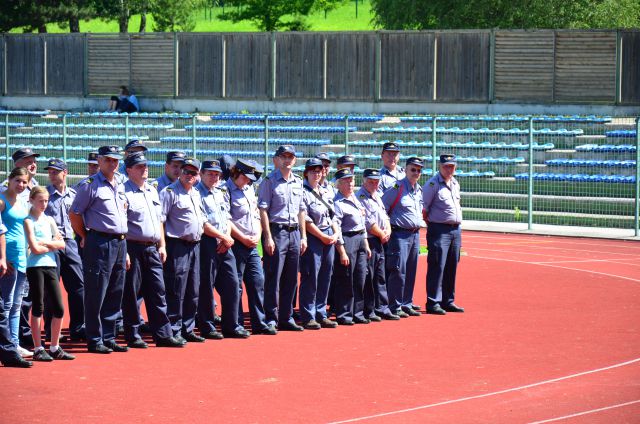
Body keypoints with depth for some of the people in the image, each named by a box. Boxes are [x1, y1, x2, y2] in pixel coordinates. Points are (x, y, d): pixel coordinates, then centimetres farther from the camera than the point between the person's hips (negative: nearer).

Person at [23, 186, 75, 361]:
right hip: (35, 267, -6)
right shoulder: (29, 221, -4)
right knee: (38, 308, -2)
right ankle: (38, 349, 3)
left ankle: (55, 347, 13)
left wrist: (45, 243, -8)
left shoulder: (49, 220, 13)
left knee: (59, 309, 3)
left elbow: (61, 243, 6)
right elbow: (35, 248, -13)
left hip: (51, 266, 6)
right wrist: (53, 245, 0)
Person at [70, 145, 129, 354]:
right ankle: (94, 341, 1)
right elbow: (74, 214, -6)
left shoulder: (120, 186, 17)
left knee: (114, 296, 10)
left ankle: (108, 338, 17)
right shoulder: (89, 185, -5)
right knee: (96, 295, -4)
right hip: (100, 243, -7)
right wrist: (86, 237, 0)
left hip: (120, 243, 7)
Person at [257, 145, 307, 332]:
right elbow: (263, 210, -9)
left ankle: (286, 318, 15)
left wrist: (303, 236, 15)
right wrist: (268, 237, -16)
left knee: (291, 279, 9)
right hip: (276, 231, -6)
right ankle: (271, 319, -2)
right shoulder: (269, 181, -4)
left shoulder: (298, 182, 15)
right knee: (273, 278, -6)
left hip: (294, 232, 6)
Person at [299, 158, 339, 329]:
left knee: (325, 278, 8)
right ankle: (308, 317, -2)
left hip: (329, 238, 7)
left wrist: (336, 234, 3)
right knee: (310, 278, -6)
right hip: (312, 238, -7)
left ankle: (321, 314, 15)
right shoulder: (303, 193, -7)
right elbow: (305, 221, -12)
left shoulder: (325, 192, 17)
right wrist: (323, 237, -12)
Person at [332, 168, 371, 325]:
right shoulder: (337, 203, -12)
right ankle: (343, 315, 2)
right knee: (345, 281, -4)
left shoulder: (355, 198, 15)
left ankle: (357, 313, 17)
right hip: (347, 241, -8)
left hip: (360, 240, 8)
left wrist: (366, 245, 20)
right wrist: (342, 252, -19)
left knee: (360, 280, 10)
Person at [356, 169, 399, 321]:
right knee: (368, 278, -5)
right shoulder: (361, 197, -12)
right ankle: (368, 311, 0)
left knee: (380, 278, 12)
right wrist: (382, 234, -7)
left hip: (380, 242, 9)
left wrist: (388, 231, 2)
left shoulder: (377, 197, 18)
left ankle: (382, 308, 17)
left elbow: (384, 216, 20)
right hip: (368, 241, -9)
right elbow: (368, 223, -17)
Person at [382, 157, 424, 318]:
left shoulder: (419, 190, 14)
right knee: (398, 271, -9)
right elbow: (382, 208, -10)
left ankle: (407, 305, 18)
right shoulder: (397, 188, -10)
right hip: (400, 234, -8)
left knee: (411, 272, 10)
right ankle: (395, 307, -5)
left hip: (415, 234, 8)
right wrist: (387, 228, -9)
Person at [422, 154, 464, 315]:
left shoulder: (455, 184, 16)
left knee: (451, 268, 11)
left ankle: (448, 301, 18)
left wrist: (457, 226, 16)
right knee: (437, 267, -9)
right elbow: (424, 209, -9)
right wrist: (431, 226, -5)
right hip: (439, 230, -7)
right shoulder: (432, 184, -8)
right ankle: (433, 303, -7)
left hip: (456, 229, 7)